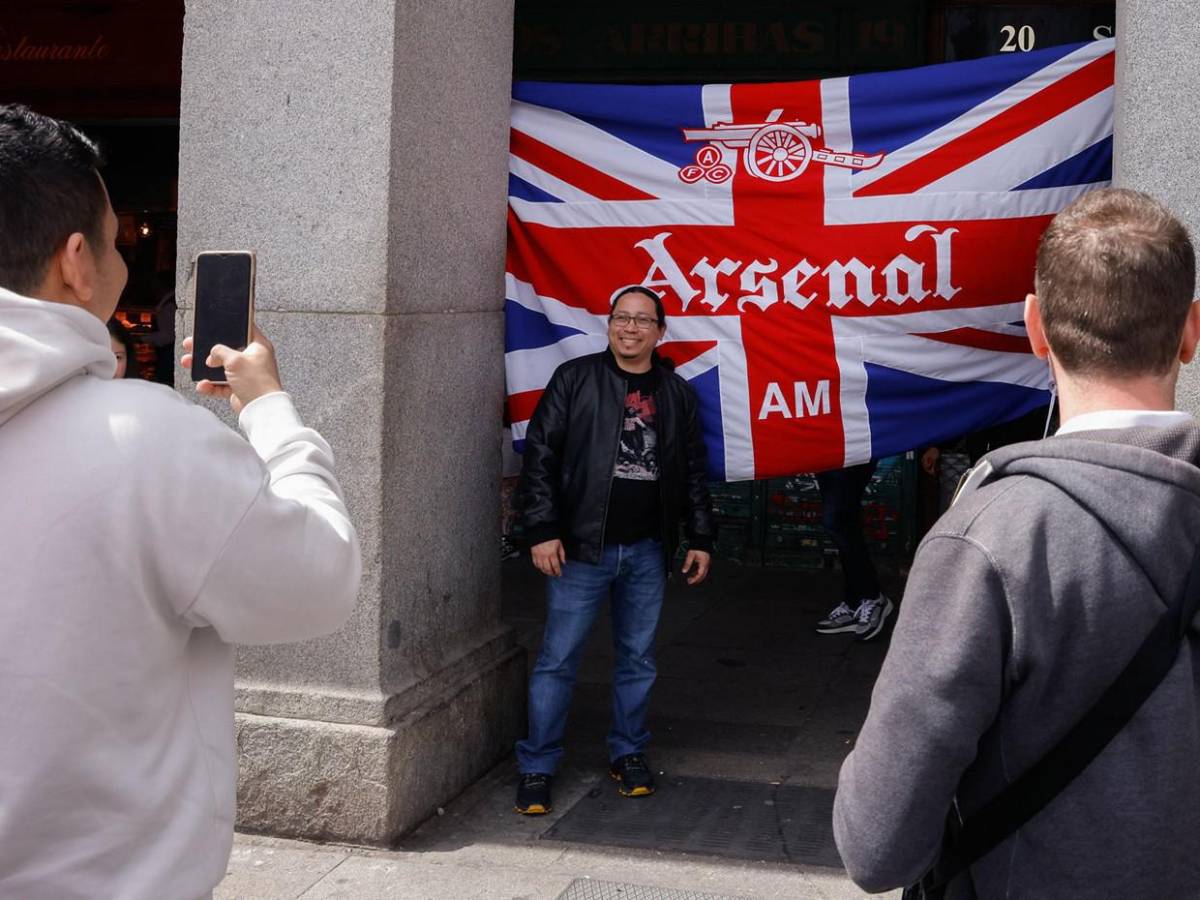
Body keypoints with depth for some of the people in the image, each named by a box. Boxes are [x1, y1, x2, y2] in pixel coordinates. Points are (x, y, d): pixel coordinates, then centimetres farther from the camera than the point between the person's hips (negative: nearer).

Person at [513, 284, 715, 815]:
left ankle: (628, 754, 27)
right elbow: (540, 455, -4)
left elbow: (692, 471, 16)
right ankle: (536, 767, 8)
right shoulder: (575, 379, -1)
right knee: (558, 659, -1)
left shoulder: (676, 393, 10)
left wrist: (700, 538, 11)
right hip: (582, 548, -3)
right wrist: (542, 531, -11)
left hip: (647, 552, 4)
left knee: (638, 659, 12)